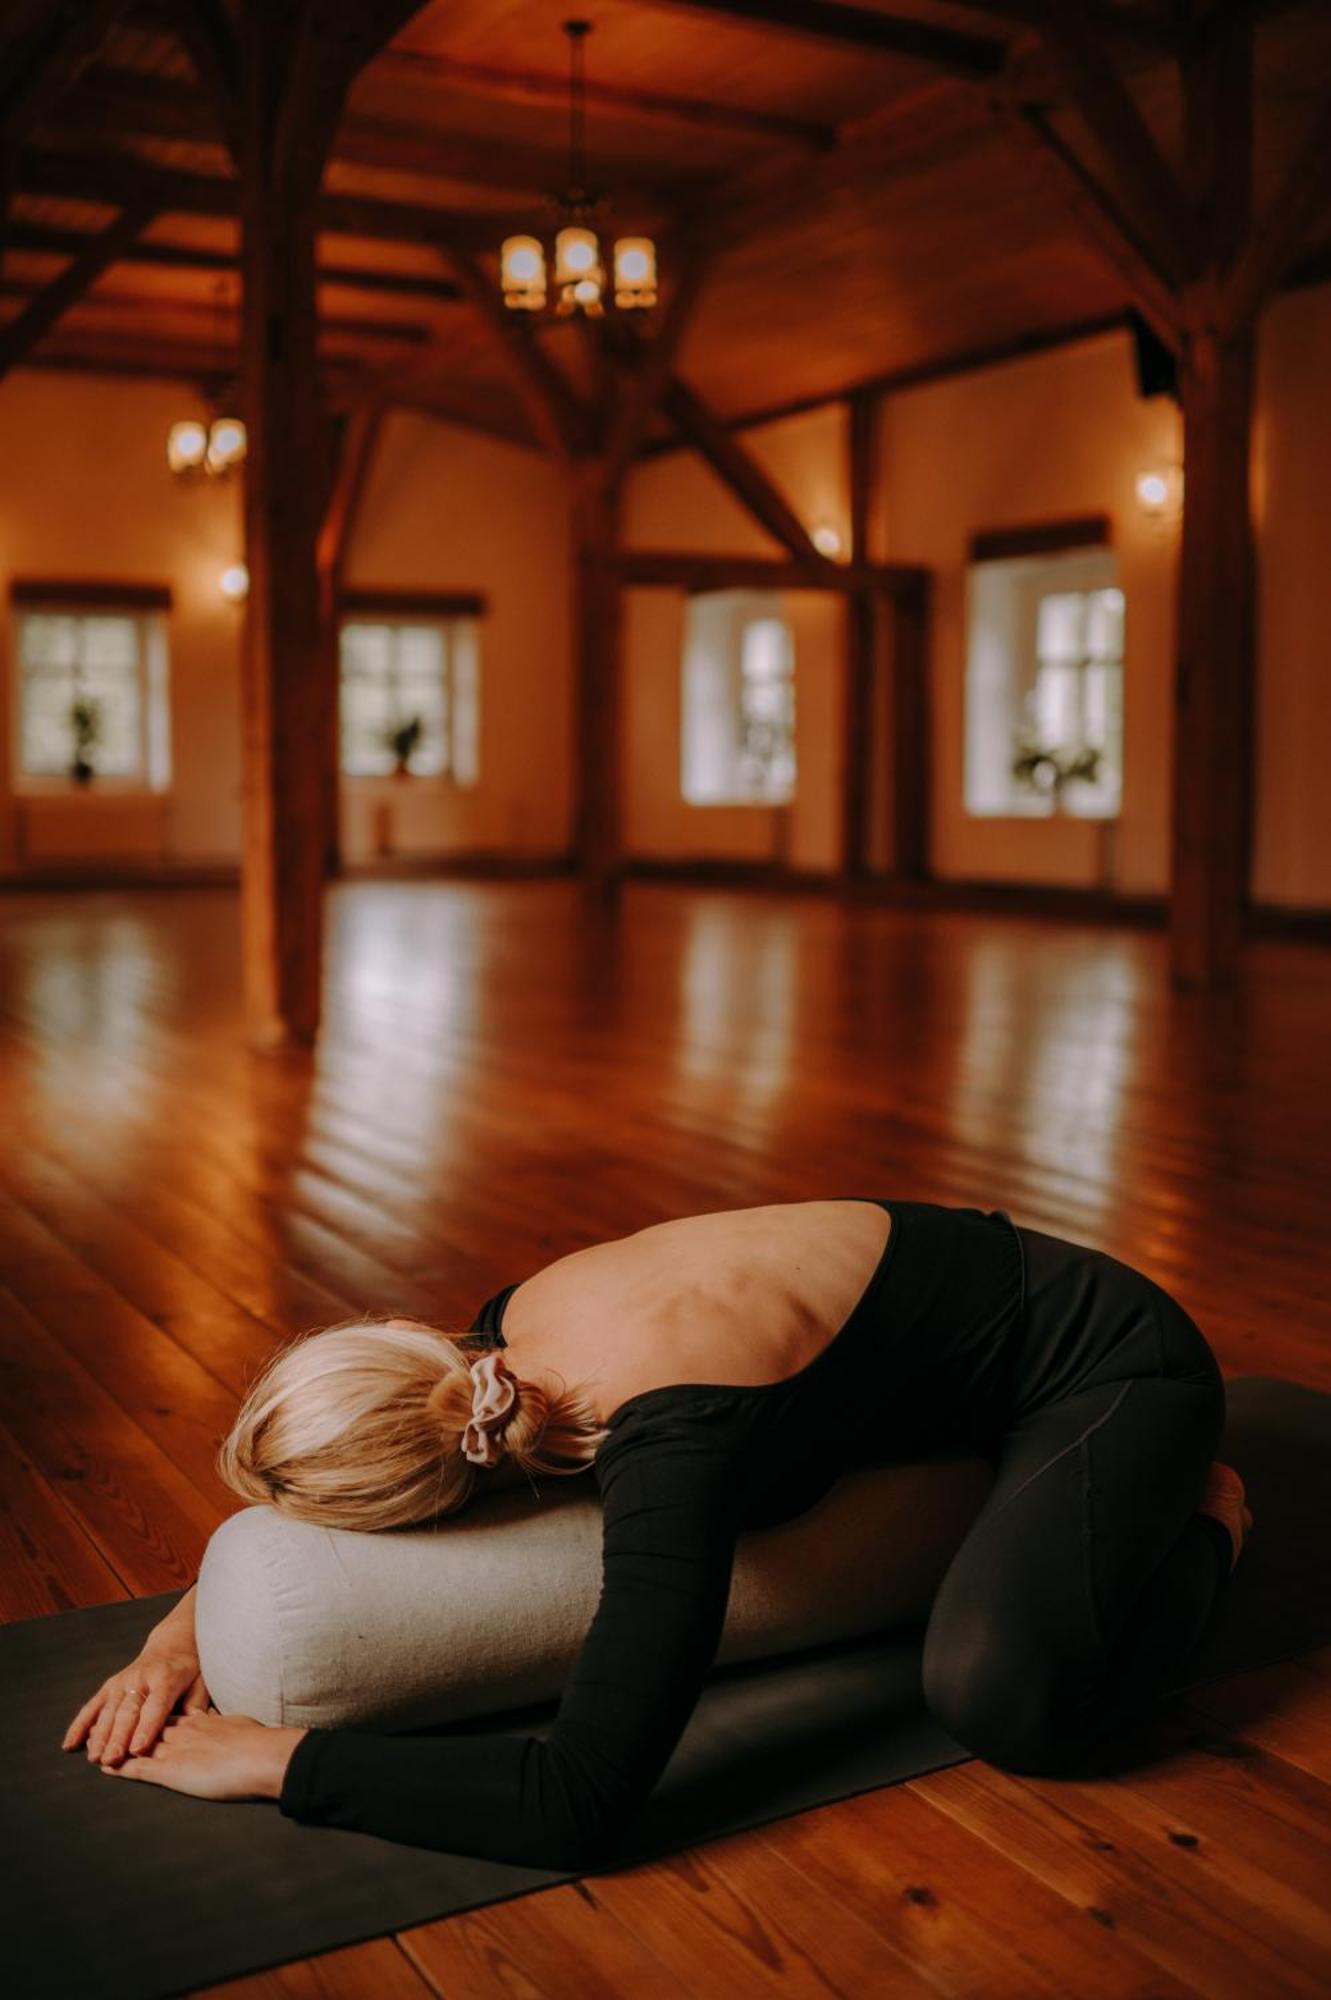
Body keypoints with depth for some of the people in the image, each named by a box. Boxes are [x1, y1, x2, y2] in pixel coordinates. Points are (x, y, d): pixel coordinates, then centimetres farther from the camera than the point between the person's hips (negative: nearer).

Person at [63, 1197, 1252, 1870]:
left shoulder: (665, 1441, -38)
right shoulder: (516, 1334, -14)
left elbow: (579, 1807, -41)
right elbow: (283, 1498, 4)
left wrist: (273, 1760, -33)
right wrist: (195, 1613, -12)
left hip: (1110, 1366, -7)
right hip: (966, 1303, 8)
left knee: (1001, 1698, -28)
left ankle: (1196, 1522, 2)